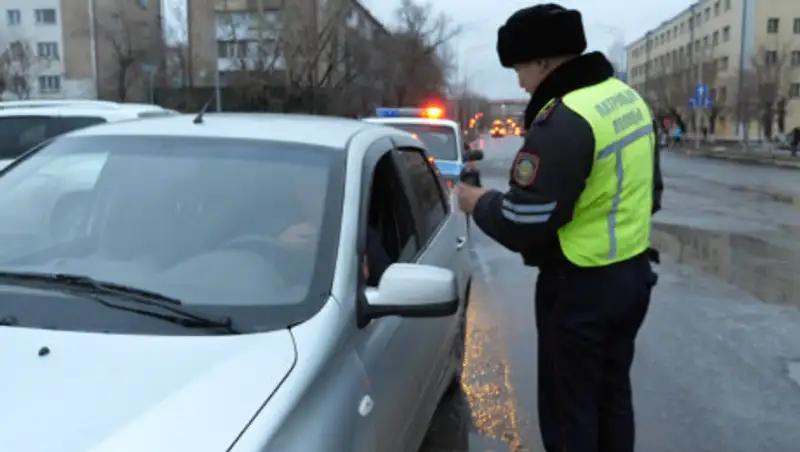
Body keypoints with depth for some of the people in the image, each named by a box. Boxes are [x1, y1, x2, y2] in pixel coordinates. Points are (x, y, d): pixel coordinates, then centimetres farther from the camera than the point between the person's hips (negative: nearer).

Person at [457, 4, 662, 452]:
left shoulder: (564, 119, -24)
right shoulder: (631, 99, 6)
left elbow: (521, 225, -24)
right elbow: (650, 194, 15)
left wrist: (479, 202, -6)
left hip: (580, 287, -9)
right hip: (634, 273, 9)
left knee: (569, 412, 7)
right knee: (613, 397, 22)